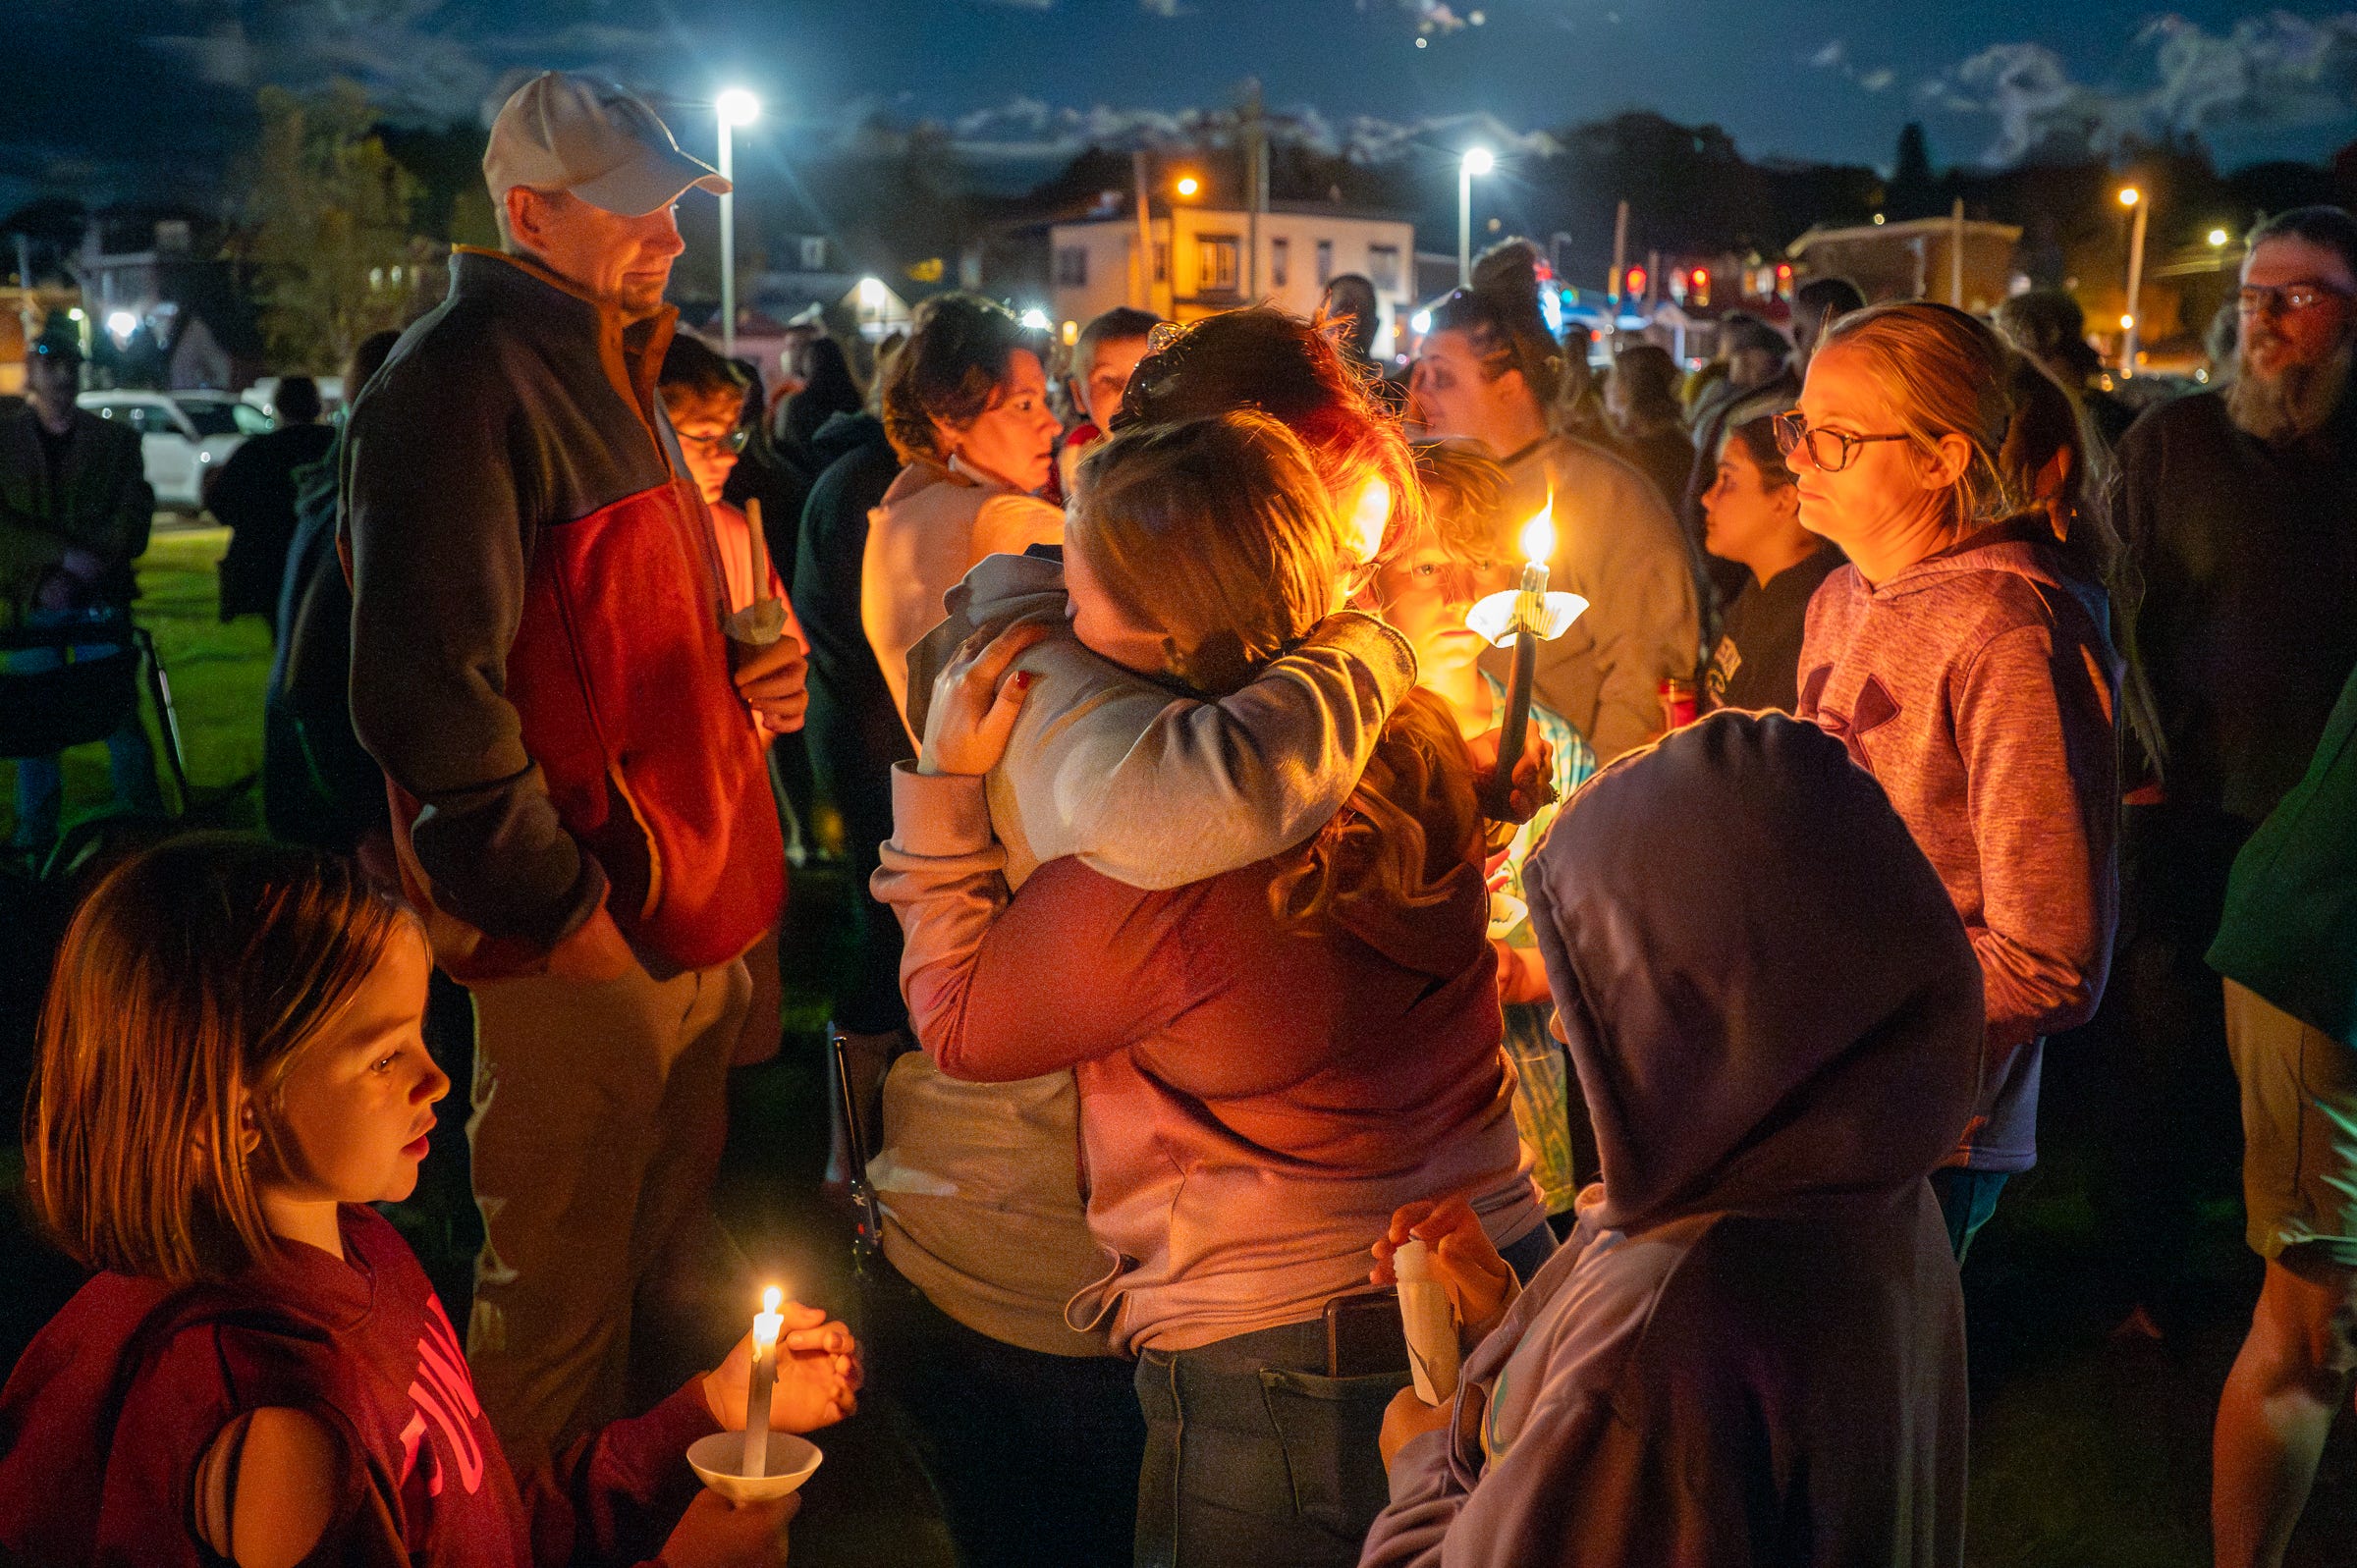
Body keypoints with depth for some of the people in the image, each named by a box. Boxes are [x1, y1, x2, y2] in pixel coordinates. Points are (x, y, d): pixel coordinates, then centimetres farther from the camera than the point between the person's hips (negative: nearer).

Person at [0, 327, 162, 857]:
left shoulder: (117, 440, 10)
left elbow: (134, 516, 1)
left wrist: (87, 569, -13)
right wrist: (65, 554, -15)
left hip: (99, 599, 0)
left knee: (120, 715, -3)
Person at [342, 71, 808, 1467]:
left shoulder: (609, 372, 17)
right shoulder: (462, 381, -15)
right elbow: (431, 695, -21)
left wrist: (740, 674, 8)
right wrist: (561, 907, -20)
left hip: (696, 911, 10)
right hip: (583, 935, -9)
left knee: (676, 1254, 22)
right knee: (565, 1293, 5)